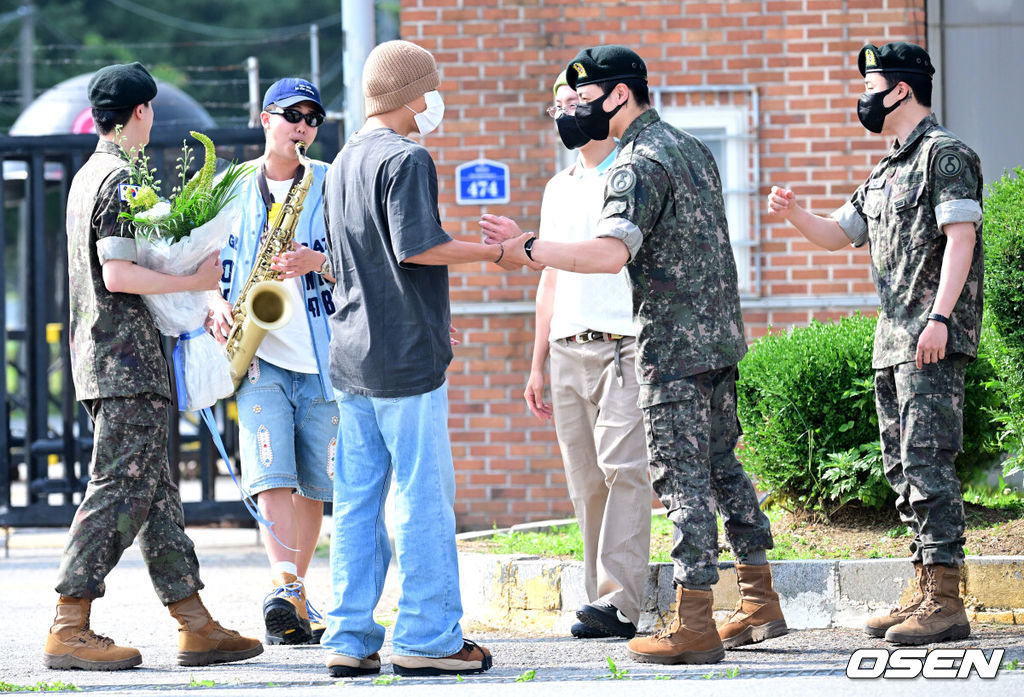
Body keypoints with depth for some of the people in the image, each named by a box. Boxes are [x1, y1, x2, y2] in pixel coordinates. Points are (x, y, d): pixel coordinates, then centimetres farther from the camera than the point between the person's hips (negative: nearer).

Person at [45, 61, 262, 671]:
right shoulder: (123, 180, -12)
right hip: (128, 359, -10)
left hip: (102, 360, 10)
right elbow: (119, 275, -21)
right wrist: (196, 282, -13)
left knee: (156, 492, 8)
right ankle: (69, 631, -13)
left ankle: (197, 626, 9)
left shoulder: (88, 177, 18)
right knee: (121, 490, -10)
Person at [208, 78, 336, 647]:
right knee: (270, 473, -17)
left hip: (321, 356, 1)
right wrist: (218, 306, -6)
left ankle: (294, 594, 19)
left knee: (313, 484, 5)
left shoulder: (330, 185, 7)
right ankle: (286, 591, -28)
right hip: (258, 354, -1)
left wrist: (317, 262, -16)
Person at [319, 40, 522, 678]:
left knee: (357, 499, 8)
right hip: (405, 355, -9)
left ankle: (350, 639, 7)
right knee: (423, 494, -4)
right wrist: (490, 251, -9)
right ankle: (426, 638, -2)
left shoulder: (343, 163, 18)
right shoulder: (406, 159, -11)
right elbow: (417, 246, -21)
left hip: (351, 355, 9)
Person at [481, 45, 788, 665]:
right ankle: (760, 604, 19)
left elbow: (611, 252, -29)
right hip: (721, 335, 9)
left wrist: (528, 249, -26)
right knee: (721, 465, 15)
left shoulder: (637, 166, -15)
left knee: (682, 476, -7)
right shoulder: (692, 148, 15)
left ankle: (695, 625, -8)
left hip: (674, 346, -9)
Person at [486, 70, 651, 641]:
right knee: (586, 481, 2)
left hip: (624, 346, -7)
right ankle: (604, 597, 4)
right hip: (568, 351, 7)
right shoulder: (559, 189, 21)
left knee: (622, 468, -15)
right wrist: (538, 364, 21)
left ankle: (619, 600, -20)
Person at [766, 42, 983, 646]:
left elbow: (961, 236, -16)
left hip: (935, 341, -10)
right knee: (903, 468, 10)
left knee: (928, 463, -14)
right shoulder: (888, 173, 22)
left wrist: (940, 317, -25)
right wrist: (794, 214, 7)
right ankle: (928, 594, 14)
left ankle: (946, 602, -16)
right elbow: (838, 234, 28)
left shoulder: (945, 154, -7)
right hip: (894, 341, 10)